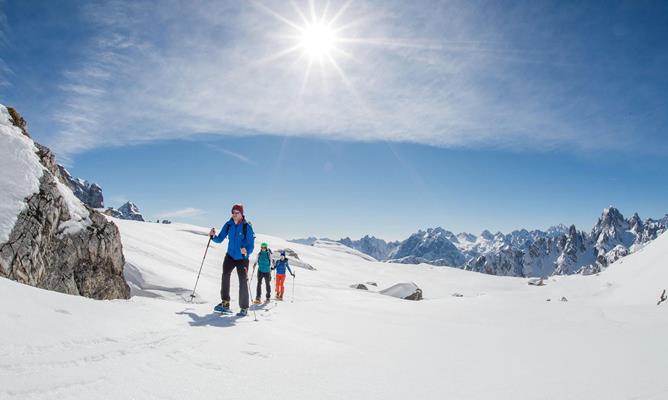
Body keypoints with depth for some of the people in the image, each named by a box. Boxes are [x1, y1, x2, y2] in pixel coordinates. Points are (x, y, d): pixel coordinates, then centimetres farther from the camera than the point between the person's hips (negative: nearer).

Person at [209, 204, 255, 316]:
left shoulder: (247, 226, -12)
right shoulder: (228, 225, 0)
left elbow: (251, 245, -15)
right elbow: (220, 239, 4)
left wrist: (246, 252, -34)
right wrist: (213, 236, -16)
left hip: (242, 258, -3)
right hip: (230, 256, 3)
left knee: (243, 282, -4)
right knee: (225, 275, -16)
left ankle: (244, 308, 7)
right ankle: (225, 303, -7)